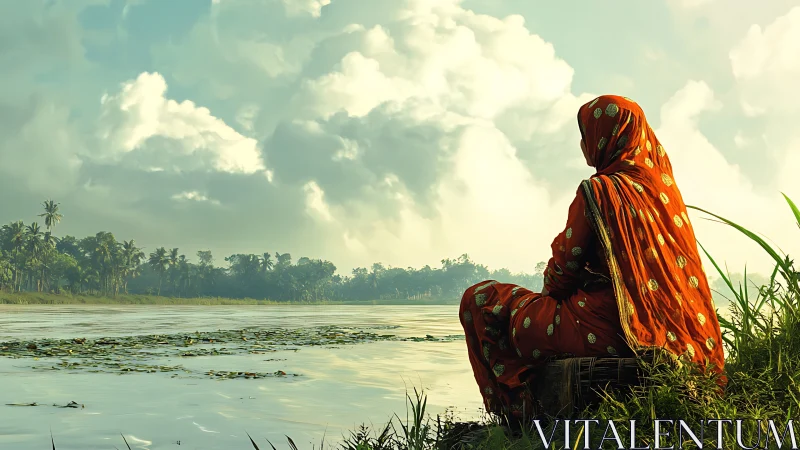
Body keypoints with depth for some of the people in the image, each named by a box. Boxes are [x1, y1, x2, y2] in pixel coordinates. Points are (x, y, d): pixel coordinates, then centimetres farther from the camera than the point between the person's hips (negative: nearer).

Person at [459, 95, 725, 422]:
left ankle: (518, 410, 12)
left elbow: (564, 268, -7)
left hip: (607, 327, -8)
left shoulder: (598, 191, -13)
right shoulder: (663, 186, 9)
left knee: (479, 300, 5)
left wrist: (551, 291, 16)